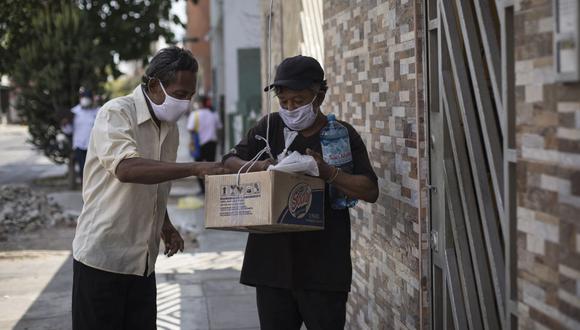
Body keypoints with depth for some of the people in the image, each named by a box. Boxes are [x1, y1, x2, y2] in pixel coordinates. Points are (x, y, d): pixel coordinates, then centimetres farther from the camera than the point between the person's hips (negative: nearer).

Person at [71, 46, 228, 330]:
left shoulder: (170, 127, 12)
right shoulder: (116, 113, -12)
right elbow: (126, 168, -30)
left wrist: (166, 226, 10)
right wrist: (195, 168, -33)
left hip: (143, 261, 7)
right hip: (103, 255, -7)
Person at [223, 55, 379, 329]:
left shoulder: (343, 134, 0)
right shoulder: (270, 127, 8)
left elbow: (370, 191, -5)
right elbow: (229, 162, 8)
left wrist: (327, 172, -20)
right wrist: (257, 167, -14)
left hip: (323, 266, -3)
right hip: (273, 262, 3)